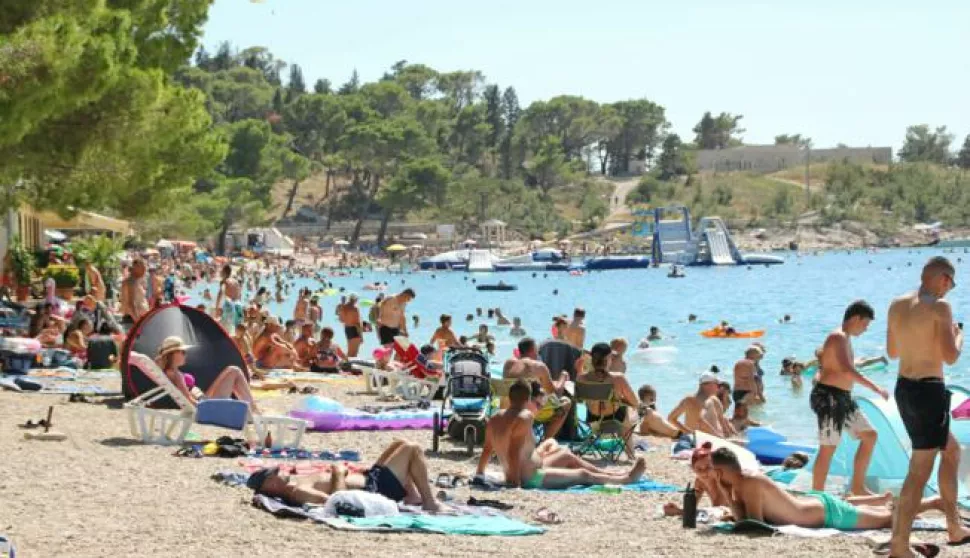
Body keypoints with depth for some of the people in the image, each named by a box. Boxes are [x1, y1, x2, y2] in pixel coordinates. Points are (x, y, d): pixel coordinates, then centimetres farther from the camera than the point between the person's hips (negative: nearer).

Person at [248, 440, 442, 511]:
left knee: (400, 444, 24)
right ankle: (429, 502, 3)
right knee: (413, 449, -7)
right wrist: (339, 474, -24)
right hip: (374, 489, -11)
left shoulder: (294, 482, 3)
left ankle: (413, 496, 22)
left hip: (367, 479, 11)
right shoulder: (296, 492, -28)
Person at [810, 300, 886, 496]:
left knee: (869, 435, 13)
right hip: (829, 397, -11)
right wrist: (875, 388, -30)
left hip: (843, 398, 11)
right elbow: (847, 370, -29)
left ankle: (857, 487, 16)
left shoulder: (845, 338, 18)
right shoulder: (839, 338, -15)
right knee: (828, 449, -7)